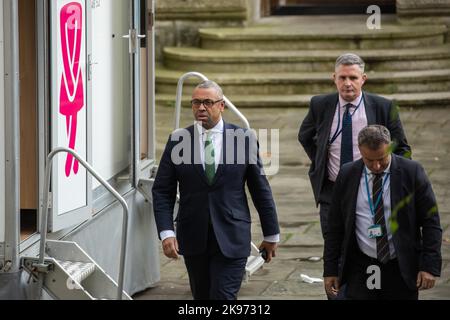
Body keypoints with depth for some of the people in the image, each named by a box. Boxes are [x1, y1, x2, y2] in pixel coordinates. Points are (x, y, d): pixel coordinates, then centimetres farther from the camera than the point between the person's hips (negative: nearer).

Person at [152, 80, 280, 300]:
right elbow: (162, 191, 2)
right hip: (193, 239, 2)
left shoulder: (244, 139, -1)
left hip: (231, 239, -2)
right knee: (202, 297, 12)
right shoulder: (178, 140, 2)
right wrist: (166, 232, -11)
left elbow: (260, 189, 6)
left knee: (223, 297, -10)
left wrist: (271, 234, 10)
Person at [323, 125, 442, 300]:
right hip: (361, 269, 1)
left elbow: (431, 222, -3)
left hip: (401, 270, -1)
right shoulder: (347, 175, 2)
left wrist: (430, 266, -10)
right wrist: (330, 269, 5)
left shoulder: (411, 172, -5)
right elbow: (335, 226, 7)